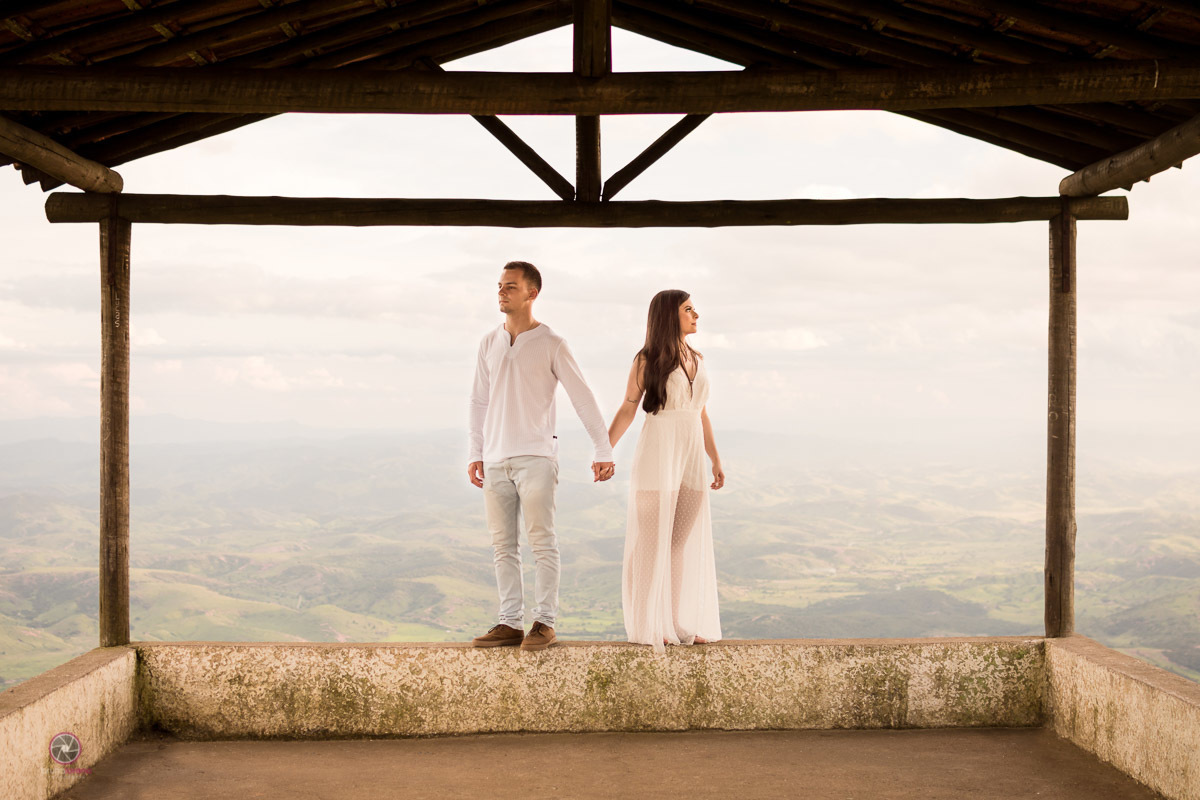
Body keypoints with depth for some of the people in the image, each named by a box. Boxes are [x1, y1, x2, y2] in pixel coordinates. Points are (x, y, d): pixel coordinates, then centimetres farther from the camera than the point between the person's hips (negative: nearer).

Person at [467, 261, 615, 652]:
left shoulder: (551, 344, -2)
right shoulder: (489, 343, 12)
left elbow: (583, 399, -3)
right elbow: (479, 401, 16)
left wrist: (603, 451, -8)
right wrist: (474, 454, 9)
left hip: (535, 456, -5)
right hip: (496, 459, 5)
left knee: (542, 542, -5)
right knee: (503, 545, 5)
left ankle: (544, 623, 1)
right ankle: (510, 623, 10)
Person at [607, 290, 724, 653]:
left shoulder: (697, 360, 14)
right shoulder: (647, 360, -2)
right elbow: (627, 410, -3)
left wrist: (716, 460, 18)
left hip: (691, 458, 6)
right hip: (657, 454, -6)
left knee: (686, 542, 7)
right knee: (653, 542, -2)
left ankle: (682, 624, 14)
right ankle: (651, 626, 4)